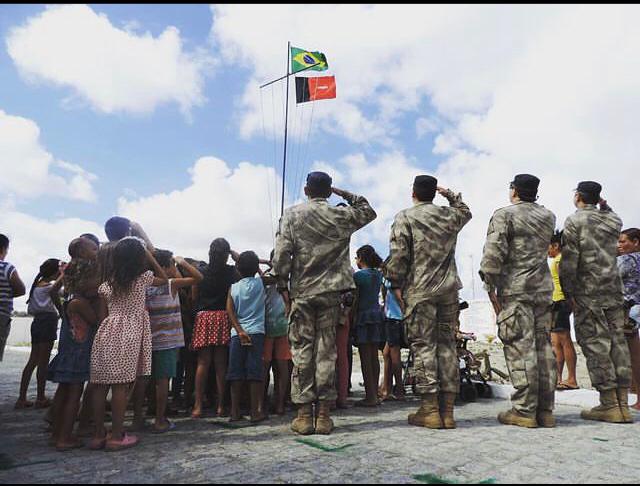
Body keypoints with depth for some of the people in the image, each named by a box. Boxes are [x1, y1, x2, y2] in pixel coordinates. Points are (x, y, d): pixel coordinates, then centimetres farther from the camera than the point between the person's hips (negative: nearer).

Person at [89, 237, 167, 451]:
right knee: (121, 385, -2)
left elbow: (102, 315, 11)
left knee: (101, 385, 7)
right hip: (128, 335, -5)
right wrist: (150, 258, 19)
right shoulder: (143, 278, 0)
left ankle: (99, 435, 16)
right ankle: (116, 436, 4)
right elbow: (164, 279, 20)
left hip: (106, 333, 5)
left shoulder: (107, 283, 12)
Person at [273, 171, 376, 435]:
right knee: (326, 351, 5)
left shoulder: (292, 215, 1)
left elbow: (282, 254, -6)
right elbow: (368, 211, 22)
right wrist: (344, 193, 19)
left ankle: (304, 415, 8)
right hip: (331, 292, 1)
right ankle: (324, 415, 10)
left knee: (302, 351, 5)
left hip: (301, 292, -1)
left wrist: (283, 286, 1)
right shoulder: (341, 215, 3)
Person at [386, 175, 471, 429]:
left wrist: (396, 285, -4)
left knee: (423, 345, -1)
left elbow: (398, 255, -10)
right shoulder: (450, 215, 11)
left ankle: (430, 410, 1)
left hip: (419, 290, -4)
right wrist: (451, 195, 36)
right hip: (449, 289, 5)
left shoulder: (405, 217, -3)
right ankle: (447, 410, 12)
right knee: (447, 344, 8)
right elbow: (466, 212, 35)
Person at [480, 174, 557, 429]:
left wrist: (491, 289, -7)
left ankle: (524, 411, -1)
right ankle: (545, 410, 14)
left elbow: (493, 254, -15)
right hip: (544, 289, 6)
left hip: (515, 289, -6)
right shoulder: (548, 216, 13)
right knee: (544, 347, 9)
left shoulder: (504, 215, -5)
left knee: (520, 349, -5)